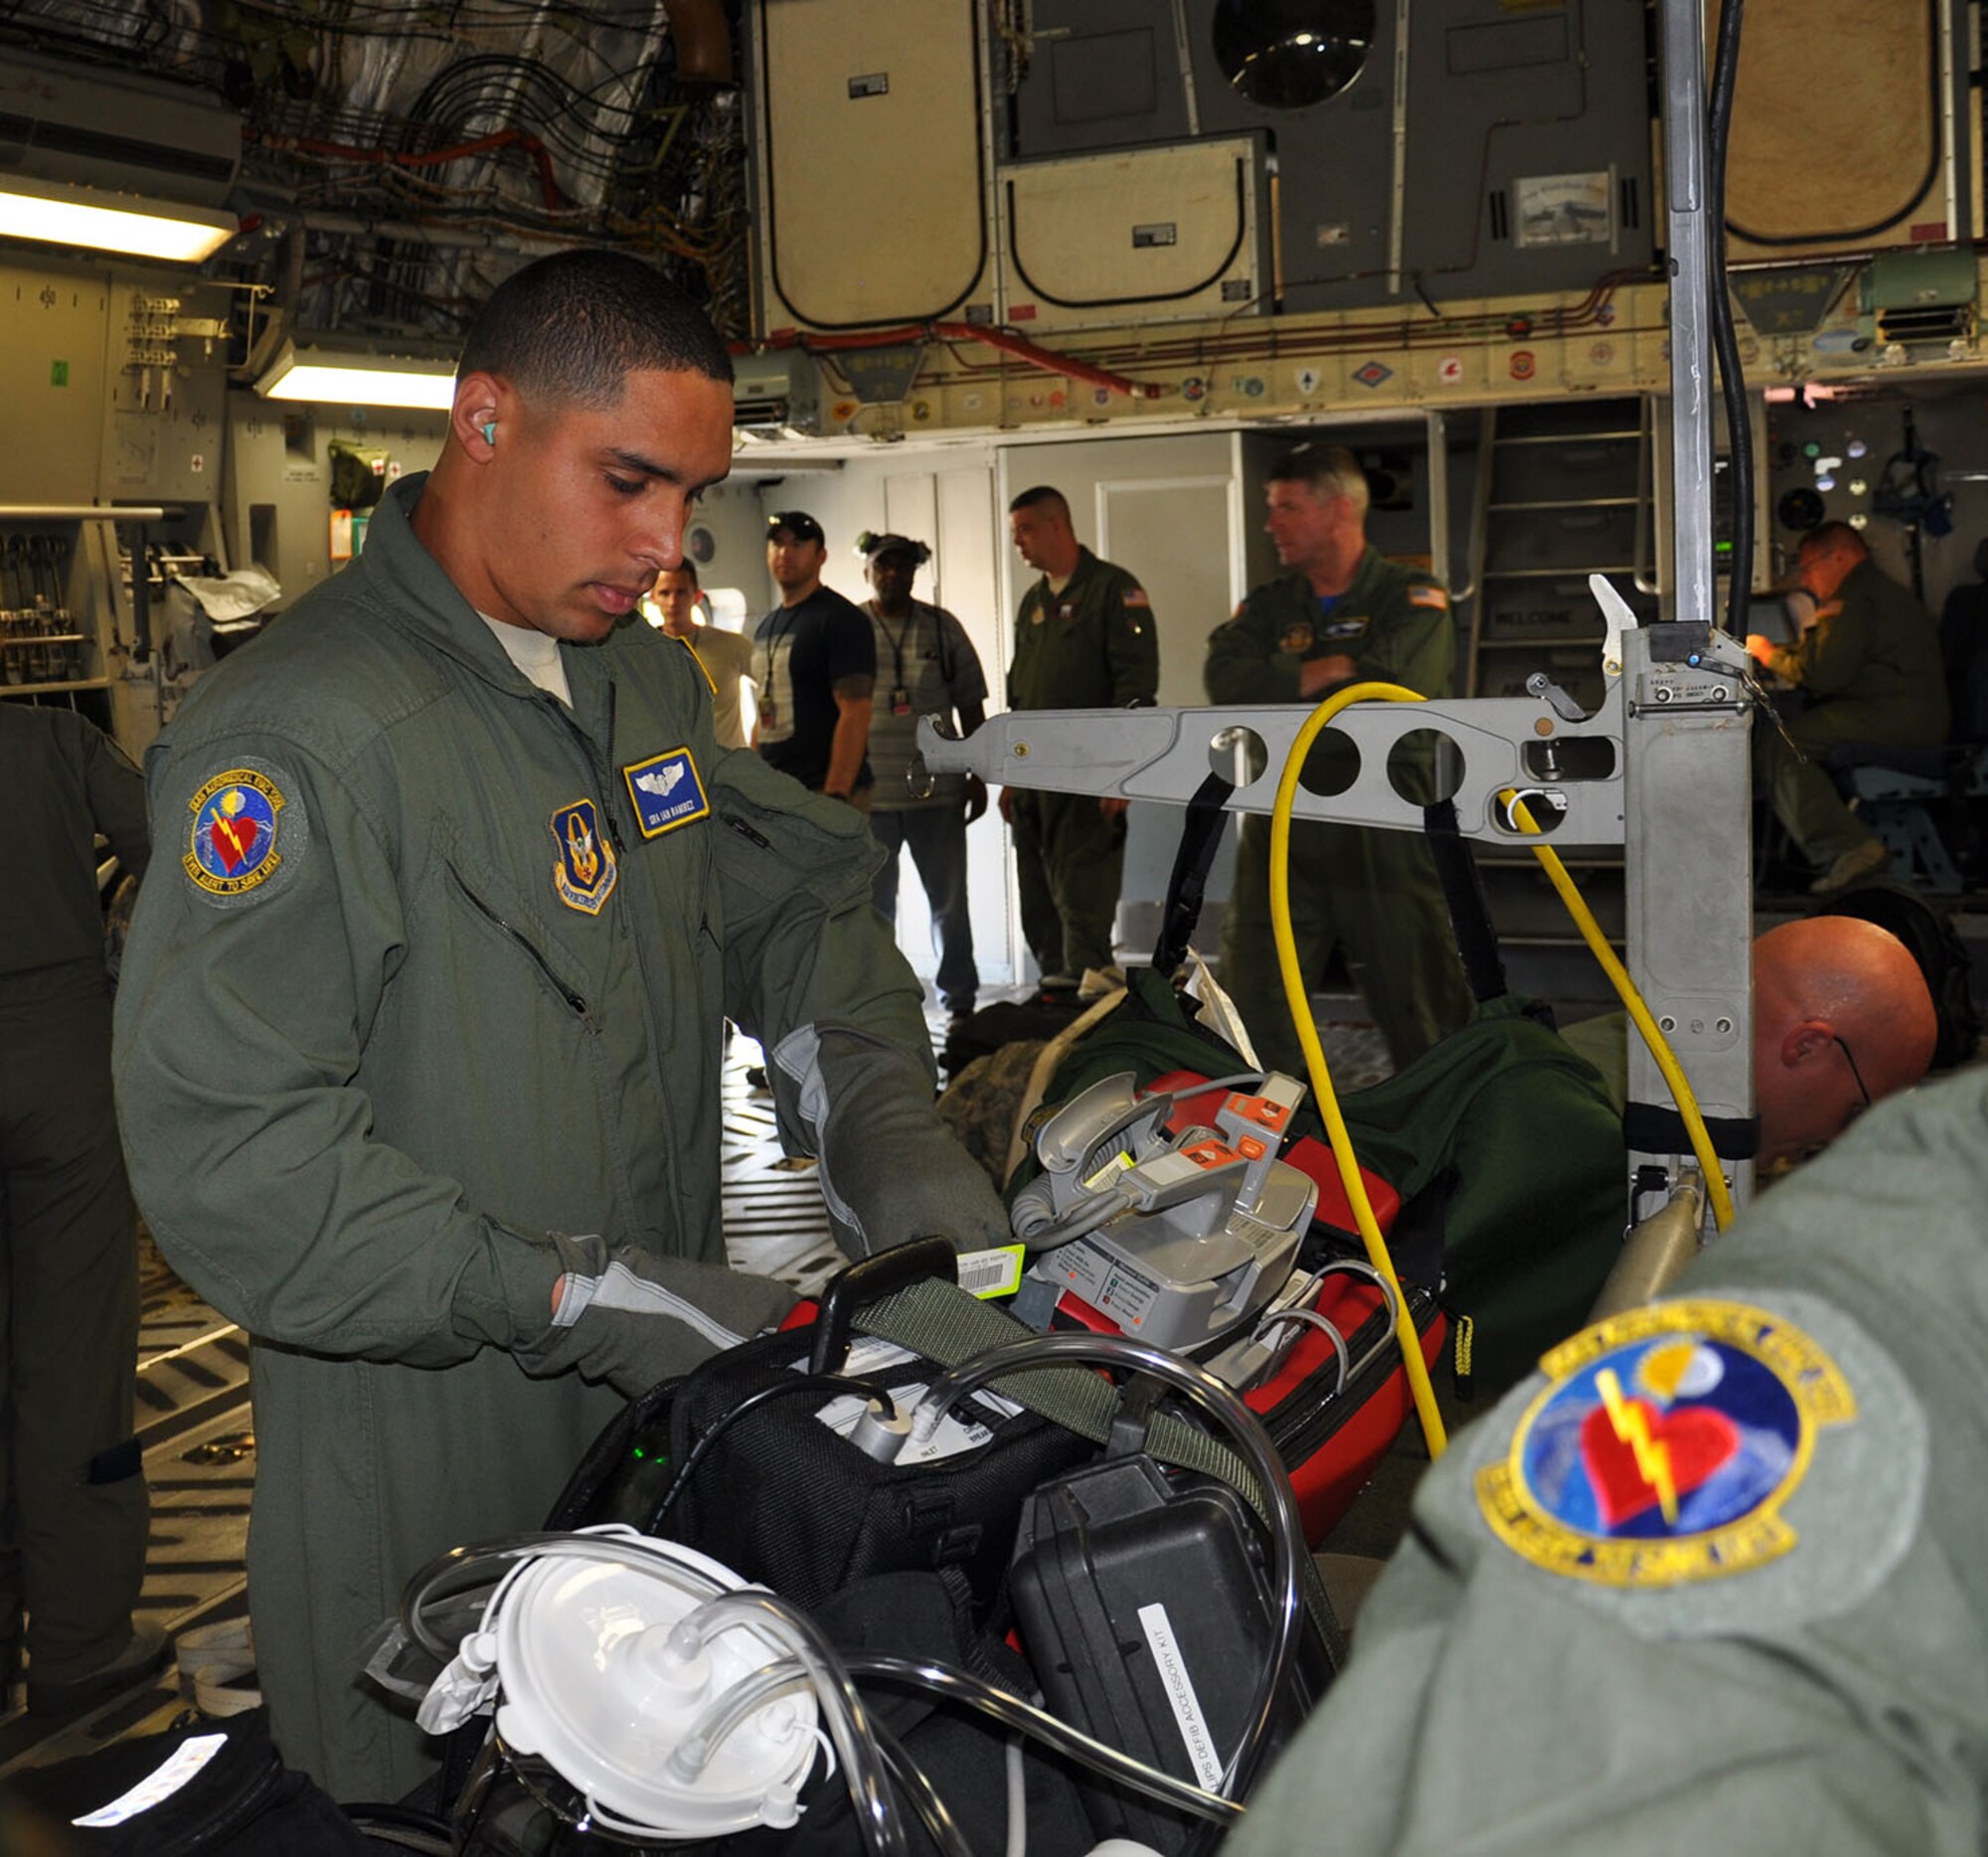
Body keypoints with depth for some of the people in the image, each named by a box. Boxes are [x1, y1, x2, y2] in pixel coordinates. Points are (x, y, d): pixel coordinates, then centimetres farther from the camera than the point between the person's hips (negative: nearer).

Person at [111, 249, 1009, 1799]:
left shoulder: (651, 682, 9)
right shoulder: (300, 731, -21)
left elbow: (799, 891, 15)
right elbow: (227, 1148, -26)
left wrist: (887, 1129, -3)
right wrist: (583, 1302, -26)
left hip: (669, 1430, 7)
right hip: (428, 1477, -7)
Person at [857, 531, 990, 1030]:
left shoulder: (942, 627, 7)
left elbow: (970, 706, 10)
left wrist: (978, 776, 6)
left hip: (937, 791, 1)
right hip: (869, 796, 0)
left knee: (950, 901, 6)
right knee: (874, 905, 6)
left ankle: (959, 1000, 18)